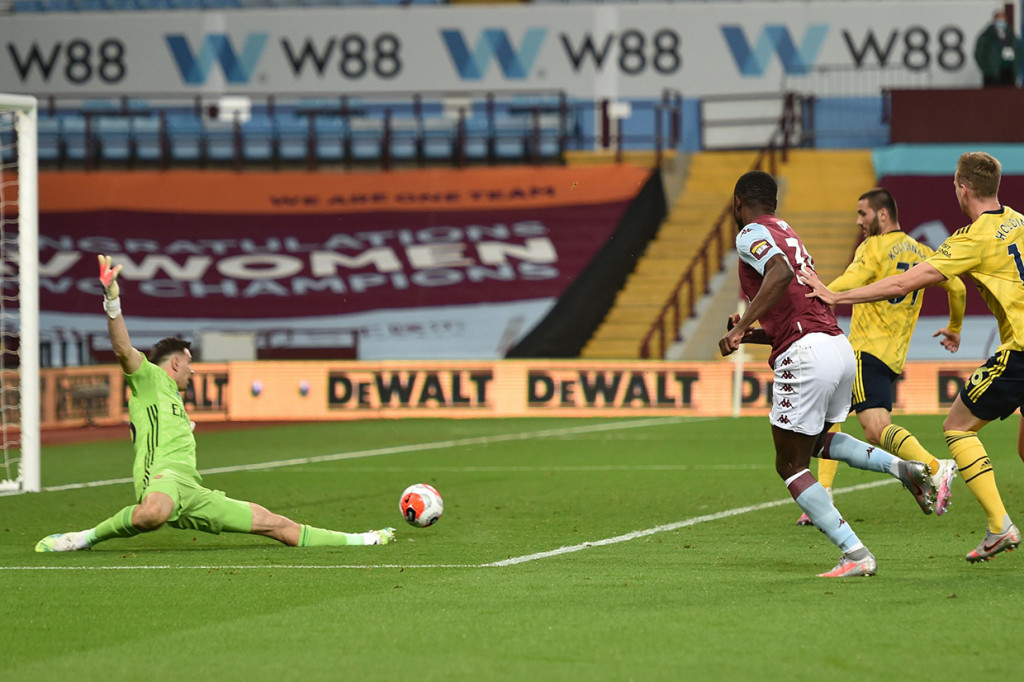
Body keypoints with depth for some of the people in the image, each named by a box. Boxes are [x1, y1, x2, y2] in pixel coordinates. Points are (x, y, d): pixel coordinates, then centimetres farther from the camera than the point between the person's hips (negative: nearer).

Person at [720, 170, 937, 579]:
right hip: (839, 345, 9)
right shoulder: (788, 236, 25)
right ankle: (904, 468, 9)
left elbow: (781, 272, -24)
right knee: (818, 441, 31)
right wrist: (750, 335, 22)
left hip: (804, 355, -9)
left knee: (791, 465, 2)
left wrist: (741, 328, -23)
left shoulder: (752, 234, -2)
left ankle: (856, 555, -9)